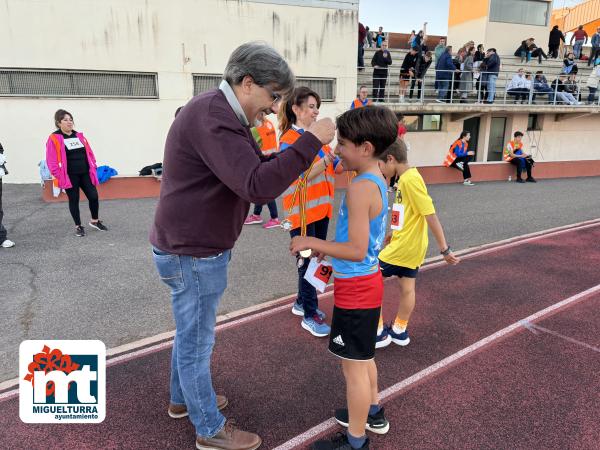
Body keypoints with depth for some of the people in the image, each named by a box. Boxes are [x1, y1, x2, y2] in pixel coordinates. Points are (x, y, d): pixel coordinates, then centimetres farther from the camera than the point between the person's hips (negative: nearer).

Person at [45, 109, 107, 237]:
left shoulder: (79, 136, 11)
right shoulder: (54, 139, -6)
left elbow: (89, 153, 16)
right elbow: (52, 161, -9)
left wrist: (93, 167, 9)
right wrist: (58, 175, -12)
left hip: (85, 174, 4)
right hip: (70, 176, -4)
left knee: (93, 196, 0)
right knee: (74, 200, 5)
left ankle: (95, 221, 22)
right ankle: (78, 226, 19)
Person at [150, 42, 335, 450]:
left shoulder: (219, 113, 11)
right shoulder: (212, 116, -23)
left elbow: (255, 167, 13)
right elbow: (257, 185, -33)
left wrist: (299, 153, 0)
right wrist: (311, 142, -28)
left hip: (194, 248, 10)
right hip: (193, 254, -10)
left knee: (190, 333, 24)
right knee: (197, 340, 7)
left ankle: (183, 398, 46)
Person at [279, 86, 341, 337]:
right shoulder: (288, 141, -11)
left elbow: (336, 167, 9)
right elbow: (301, 176, -20)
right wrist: (327, 158, -27)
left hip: (321, 208, 7)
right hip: (302, 212, -7)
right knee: (308, 262, 0)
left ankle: (302, 302, 31)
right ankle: (310, 315, 12)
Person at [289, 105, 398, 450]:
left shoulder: (360, 188, -24)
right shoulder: (378, 180, 6)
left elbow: (356, 251, -28)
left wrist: (313, 242, -19)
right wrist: (330, 247, 13)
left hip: (355, 288, -10)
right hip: (368, 281, 10)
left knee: (354, 365, 6)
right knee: (364, 357, 26)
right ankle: (373, 413, 46)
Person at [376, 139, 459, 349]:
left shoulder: (410, 179, -22)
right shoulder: (407, 177, 8)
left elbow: (430, 215, -22)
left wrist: (444, 248, -20)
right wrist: (394, 232, 29)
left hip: (403, 247, -9)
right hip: (410, 245, 9)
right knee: (407, 287, 17)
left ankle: (380, 332, 9)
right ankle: (399, 330, 31)